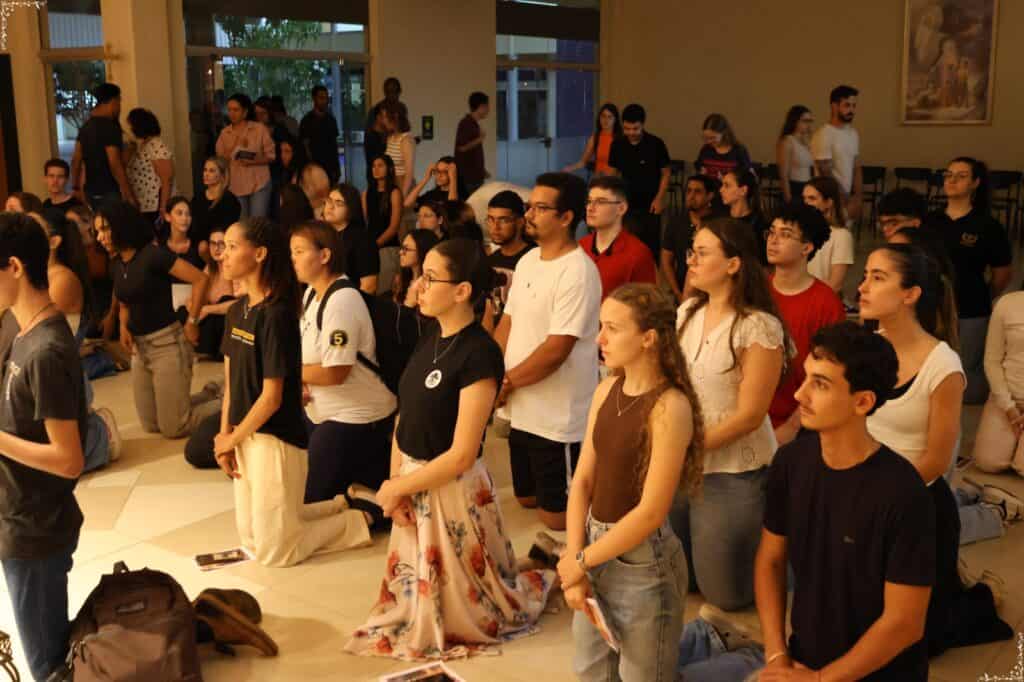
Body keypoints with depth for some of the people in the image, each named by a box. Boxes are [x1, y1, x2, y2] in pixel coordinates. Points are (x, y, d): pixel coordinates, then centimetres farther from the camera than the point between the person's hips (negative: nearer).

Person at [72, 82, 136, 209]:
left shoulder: (86, 127, 12)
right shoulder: (110, 126, -14)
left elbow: (76, 160, 14)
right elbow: (115, 165, -19)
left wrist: (76, 188, 22)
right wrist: (130, 195, -17)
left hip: (91, 192, 9)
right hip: (108, 193, -9)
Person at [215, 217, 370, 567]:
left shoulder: (277, 315, -20)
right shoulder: (237, 310, 6)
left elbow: (272, 397, -20)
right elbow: (230, 378, 9)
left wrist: (232, 440, -9)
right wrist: (225, 436, 0)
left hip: (275, 439, -9)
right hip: (245, 436, 9)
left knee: (273, 552, 2)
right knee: (251, 538, 18)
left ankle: (361, 520, 16)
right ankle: (344, 506, 27)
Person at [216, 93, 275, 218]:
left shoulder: (260, 129, -1)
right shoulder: (224, 133, 8)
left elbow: (271, 156, -1)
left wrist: (254, 161, -18)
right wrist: (235, 146, -9)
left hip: (259, 184, -3)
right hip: (235, 186, 3)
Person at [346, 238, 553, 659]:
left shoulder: (479, 354, -23)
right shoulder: (429, 341, 4)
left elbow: (461, 455, -23)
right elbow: (405, 417, 7)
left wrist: (395, 487, -13)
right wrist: (395, 482, -6)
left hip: (452, 489, -8)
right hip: (413, 484, 8)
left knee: (458, 599, 12)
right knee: (415, 589, 21)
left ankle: (536, 585, 34)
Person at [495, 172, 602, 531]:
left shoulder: (578, 272, -20)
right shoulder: (527, 260, 8)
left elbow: (556, 350, -23)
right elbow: (508, 321, 12)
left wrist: (507, 382, -14)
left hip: (559, 420, -9)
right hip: (522, 412, 9)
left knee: (556, 517, 2)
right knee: (527, 501, 21)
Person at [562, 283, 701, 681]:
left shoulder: (670, 407, -20)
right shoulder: (607, 389, 1)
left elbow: (651, 512, -21)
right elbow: (582, 479, 1)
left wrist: (580, 562, -12)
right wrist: (573, 559, -7)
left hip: (642, 559, -7)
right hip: (595, 545, 7)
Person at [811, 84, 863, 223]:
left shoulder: (854, 133, 9)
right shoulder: (823, 135, -14)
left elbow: (857, 168, 10)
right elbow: (826, 175, -16)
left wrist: (858, 198, -2)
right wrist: (848, 201, -13)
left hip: (848, 199, 7)